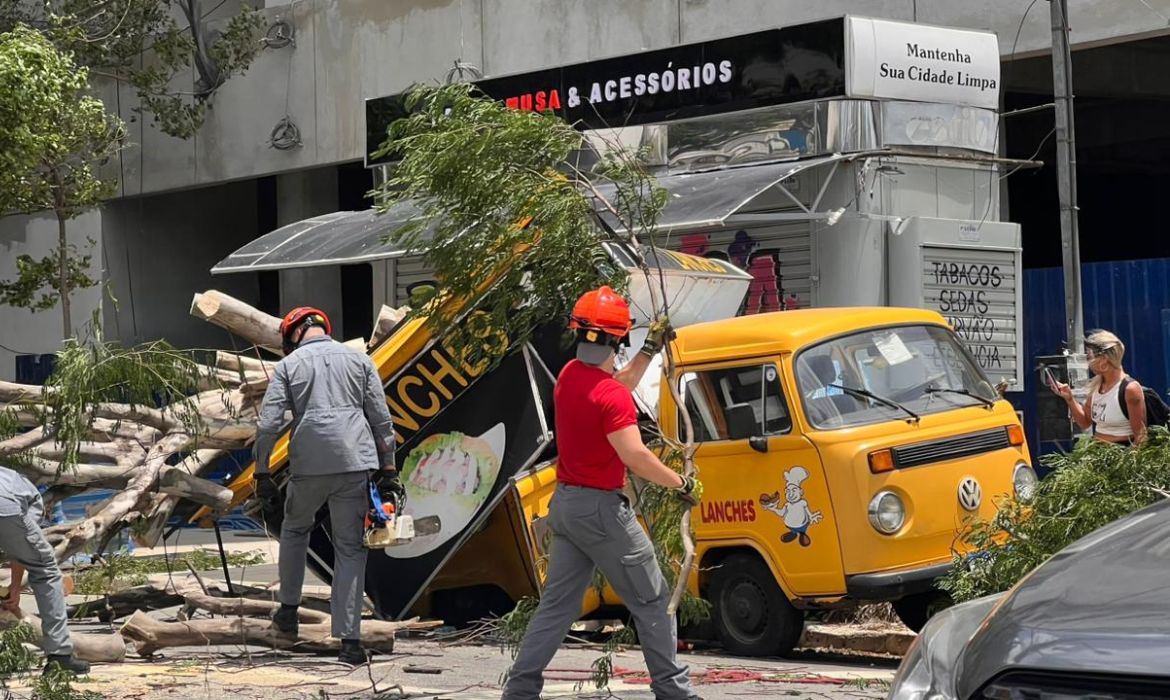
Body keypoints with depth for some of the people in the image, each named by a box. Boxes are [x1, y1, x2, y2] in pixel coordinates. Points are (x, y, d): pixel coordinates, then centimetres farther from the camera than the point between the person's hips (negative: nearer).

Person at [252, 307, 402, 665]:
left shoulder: (288, 364, 6)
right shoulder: (359, 359, 11)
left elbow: (268, 424, -1)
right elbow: (381, 419, 7)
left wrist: (262, 474, 5)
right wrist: (388, 469, 10)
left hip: (308, 465, -1)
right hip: (355, 464, 1)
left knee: (295, 528, 27)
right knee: (350, 548, 4)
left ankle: (288, 610, 31)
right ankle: (350, 639, -4)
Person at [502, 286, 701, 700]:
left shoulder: (568, 376, 6)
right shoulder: (611, 396, -20)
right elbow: (635, 457, -27)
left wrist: (651, 349, 23)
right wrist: (682, 483, -16)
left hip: (564, 503, 8)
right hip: (601, 508, -8)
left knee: (557, 604, 11)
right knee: (652, 602, 4)